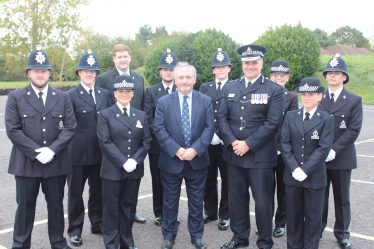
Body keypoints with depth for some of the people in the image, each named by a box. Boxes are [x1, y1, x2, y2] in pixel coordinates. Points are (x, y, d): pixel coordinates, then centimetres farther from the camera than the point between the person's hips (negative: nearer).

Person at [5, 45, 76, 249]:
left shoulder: (62, 97, 6)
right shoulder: (15, 97, 0)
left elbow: (70, 127, -2)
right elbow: (12, 130, -7)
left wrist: (52, 150, -15)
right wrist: (36, 152, -15)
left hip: (56, 162, 2)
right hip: (26, 162, -1)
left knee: (56, 205, 12)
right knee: (25, 207, 9)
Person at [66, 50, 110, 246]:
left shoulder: (104, 93, 8)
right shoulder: (71, 95, -6)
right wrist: (68, 146, -14)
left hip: (99, 152, 4)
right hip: (78, 153, -4)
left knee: (98, 190, 15)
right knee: (75, 193, 10)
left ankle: (97, 223, 32)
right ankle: (75, 230, 23)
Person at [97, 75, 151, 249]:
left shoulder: (141, 115, 10)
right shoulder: (105, 115, -1)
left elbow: (146, 141, 4)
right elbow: (105, 142, -10)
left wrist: (135, 160, -12)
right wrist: (123, 162, -17)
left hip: (135, 169, 3)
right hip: (112, 170, -3)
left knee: (129, 206, 13)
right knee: (111, 208, 4)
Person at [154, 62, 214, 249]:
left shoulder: (205, 101, 3)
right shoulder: (163, 102, 0)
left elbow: (209, 128, -4)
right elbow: (159, 129, -7)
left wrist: (196, 149, -16)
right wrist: (176, 150, -18)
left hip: (197, 160, 1)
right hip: (171, 160, -1)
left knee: (196, 201, 12)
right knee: (170, 201, 10)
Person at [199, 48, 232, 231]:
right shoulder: (204, 88, 10)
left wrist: (220, 135, -14)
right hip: (207, 142, 3)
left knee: (227, 180, 9)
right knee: (208, 179, 13)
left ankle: (225, 215, 21)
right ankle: (210, 212, 28)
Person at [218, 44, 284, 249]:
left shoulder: (274, 90, -2)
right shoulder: (230, 88, 11)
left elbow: (272, 123, -11)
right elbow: (222, 117, 5)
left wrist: (248, 144, -15)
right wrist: (232, 142, -10)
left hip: (260, 155, -4)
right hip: (233, 153, 4)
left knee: (263, 201, 4)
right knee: (236, 198, 13)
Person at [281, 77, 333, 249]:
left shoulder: (326, 120, -2)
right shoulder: (290, 116, 5)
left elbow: (324, 148, -10)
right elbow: (284, 143, -2)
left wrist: (305, 170, -17)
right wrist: (294, 169, -12)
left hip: (314, 176, -2)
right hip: (292, 175, 2)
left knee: (312, 216, 8)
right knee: (293, 215, 11)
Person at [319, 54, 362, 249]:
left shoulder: (354, 100, 0)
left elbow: (354, 129, -8)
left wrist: (334, 149, -16)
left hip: (342, 157, -1)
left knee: (342, 197, 10)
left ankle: (342, 233, 23)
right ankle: (317, 228, 24)